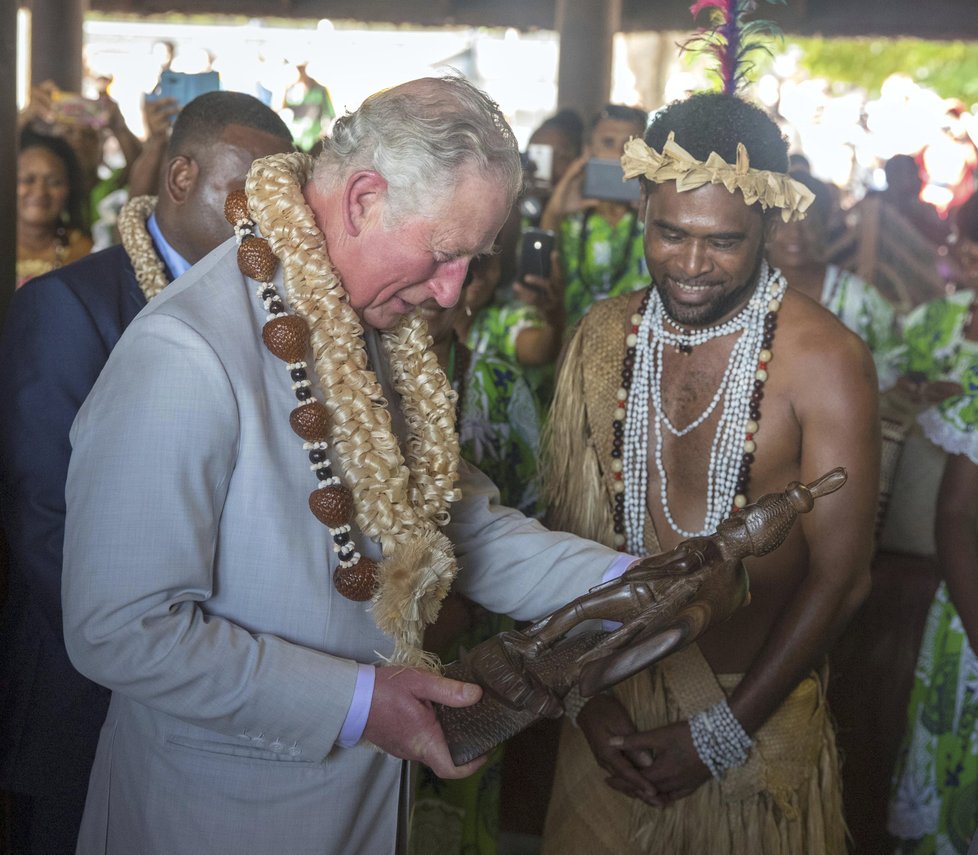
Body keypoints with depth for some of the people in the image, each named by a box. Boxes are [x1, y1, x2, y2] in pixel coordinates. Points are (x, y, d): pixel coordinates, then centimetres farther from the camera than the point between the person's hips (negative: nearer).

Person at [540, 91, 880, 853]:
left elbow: (839, 576, -14)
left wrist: (721, 735, -12)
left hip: (756, 706, -3)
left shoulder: (825, 361, -17)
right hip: (612, 699, 4)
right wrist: (590, 697, -6)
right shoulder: (605, 336, -3)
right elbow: (569, 528, 1)